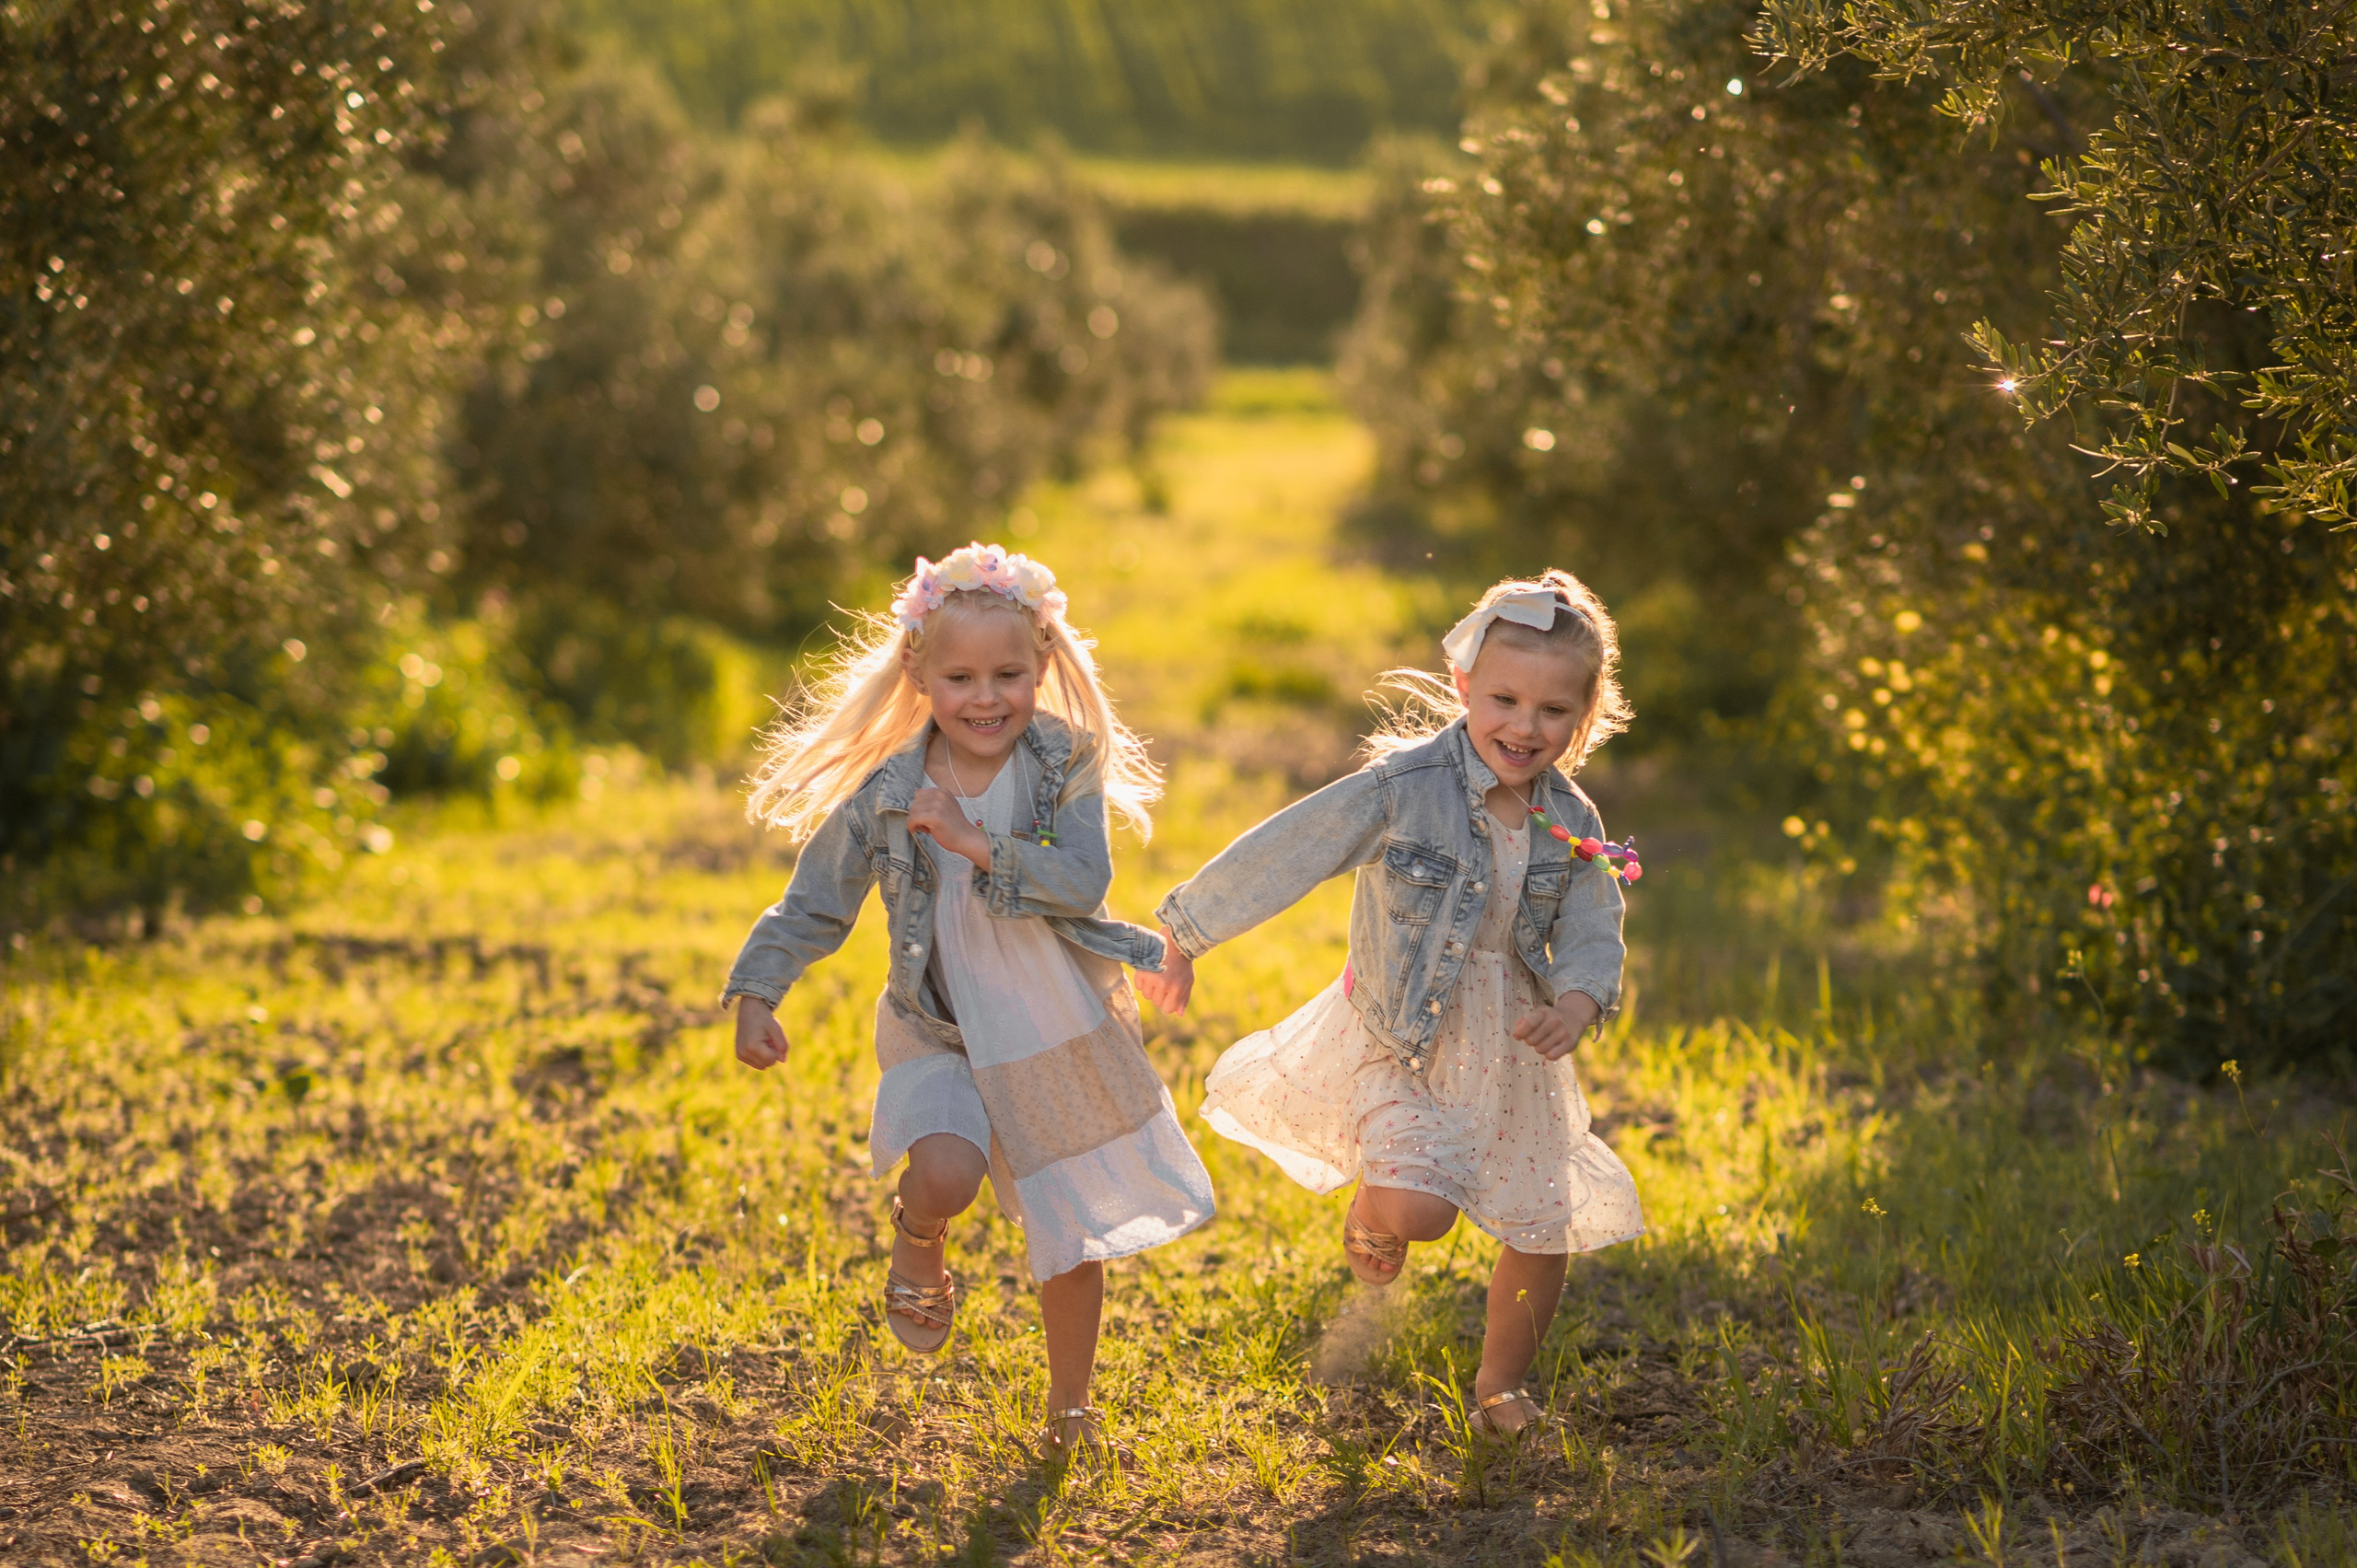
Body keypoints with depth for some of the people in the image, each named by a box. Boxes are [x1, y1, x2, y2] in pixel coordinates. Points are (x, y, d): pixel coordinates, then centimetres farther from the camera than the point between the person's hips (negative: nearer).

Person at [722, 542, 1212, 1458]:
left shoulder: (1067, 765, -10)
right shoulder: (884, 797, -10)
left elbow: (1084, 881, -23)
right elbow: (812, 907, -2)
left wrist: (976, 844, -30)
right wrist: (755, 996, -14)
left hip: (1064, 1039, 1)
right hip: (944, 1039, -1)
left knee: (1071, 1241, 11)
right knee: (946, 1176, -31)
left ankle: (1068, 1407, 34)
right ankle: (917, 1245, 6)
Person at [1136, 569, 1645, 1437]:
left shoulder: (1572, 822, -4)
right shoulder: (1403, 787, -20)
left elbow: (1592, 935, -4)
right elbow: (1281, 854, -15)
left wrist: (1578, 1001, -28)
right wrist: (1183, 938, -10)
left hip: (1514, 1047, 5)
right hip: (1402, 1039, -5)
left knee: (1545, 1232, 10)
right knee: (1416, 1211, -26)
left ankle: (1501, 1385, 36)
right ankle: (1371, 1212, 13)